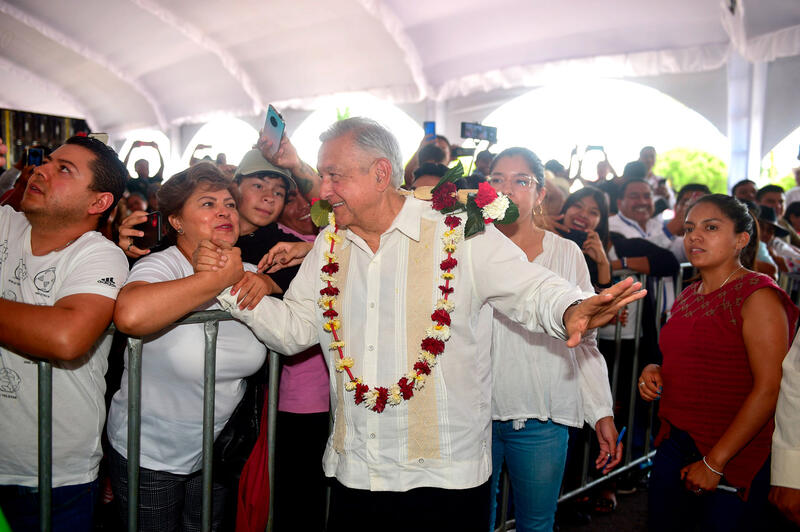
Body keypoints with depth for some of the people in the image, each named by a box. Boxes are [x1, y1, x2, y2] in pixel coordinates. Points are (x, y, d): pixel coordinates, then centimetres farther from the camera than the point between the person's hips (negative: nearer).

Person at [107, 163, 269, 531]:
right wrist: (220, 277, -33)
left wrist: (262, 284, -16)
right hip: (149, 457, -5)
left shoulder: (245, 272, -1)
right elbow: (131, 316, -42)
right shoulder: (159, 266, -21)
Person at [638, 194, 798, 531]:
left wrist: (714, 462, -17)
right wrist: (655, 371, 0)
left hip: (734, 458, -6)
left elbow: (770, 389, -18)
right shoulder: (688, 296, 10)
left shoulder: (758, 296, -12)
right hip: (675, 444, 7)